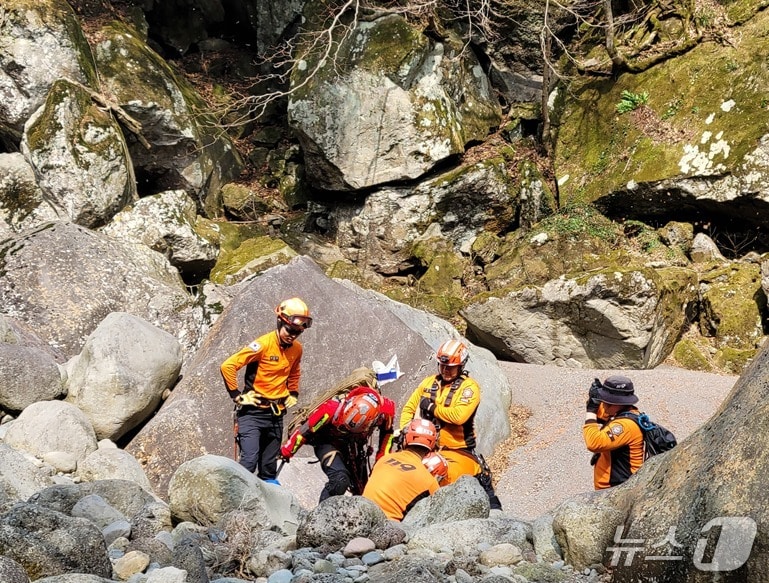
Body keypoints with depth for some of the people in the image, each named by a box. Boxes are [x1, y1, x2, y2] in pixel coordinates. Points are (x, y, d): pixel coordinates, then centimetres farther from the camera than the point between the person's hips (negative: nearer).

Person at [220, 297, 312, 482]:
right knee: (249, 460, -17)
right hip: (252, 412, -6)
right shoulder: (263, 344, -17)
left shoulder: (296, 349, 4)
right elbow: (228, 366, -19)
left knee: (269, 466, 12)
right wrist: (237, 396, -14)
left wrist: (292, 394, 16)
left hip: (276, 413, 6)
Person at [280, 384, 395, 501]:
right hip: (328, 442, -4)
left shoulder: (384, 410, -30)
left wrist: (382, 456, -3)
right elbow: (307, 428, -24)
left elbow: (387, 430, -4)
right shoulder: (333, 408, -39)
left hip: (355, 444, 4)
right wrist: (287, 450, -12)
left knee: (361, 487, 9)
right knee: (340, 480, -28)